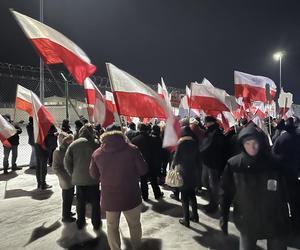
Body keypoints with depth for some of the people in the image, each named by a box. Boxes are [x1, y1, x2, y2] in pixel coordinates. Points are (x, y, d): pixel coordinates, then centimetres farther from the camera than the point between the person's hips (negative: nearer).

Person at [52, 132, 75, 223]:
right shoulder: (57, 152, -15)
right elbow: (55, 167, -15)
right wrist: (64, 177, -18)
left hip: (72, 179, 7)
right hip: (65, 180, -7)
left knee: (70, 197, 20)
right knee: (66, 199, 6)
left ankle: (68, 212, 40)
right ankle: (65, 217, 24)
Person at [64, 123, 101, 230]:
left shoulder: (74, 144, -4)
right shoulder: (95, 144, -14)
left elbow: (67, 162, -3)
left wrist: (72, 174, 8)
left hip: (78, 179, 3)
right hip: (93, 178, -3)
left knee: (80, 201, 19)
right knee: (95, 202, 13)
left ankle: (80, 222, 31)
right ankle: (96, 223, 21)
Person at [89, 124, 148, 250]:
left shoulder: (97, 153, -5)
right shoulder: (132, 149, -13)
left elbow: (94, 175, 7)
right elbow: (143, 170, -7)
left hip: (109, 197, 2)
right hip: (130, 196, -1)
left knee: (112, 227, 20)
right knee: (134, 225, 20)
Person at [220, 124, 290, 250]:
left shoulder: (272, 163, -9)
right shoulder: (233, 165, -11)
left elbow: (282, 193, -2)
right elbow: (226, 192, -5)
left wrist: (285, 219, 1)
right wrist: (224, 217, -5)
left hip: (274, 222, 1)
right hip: (247, 221, -1)